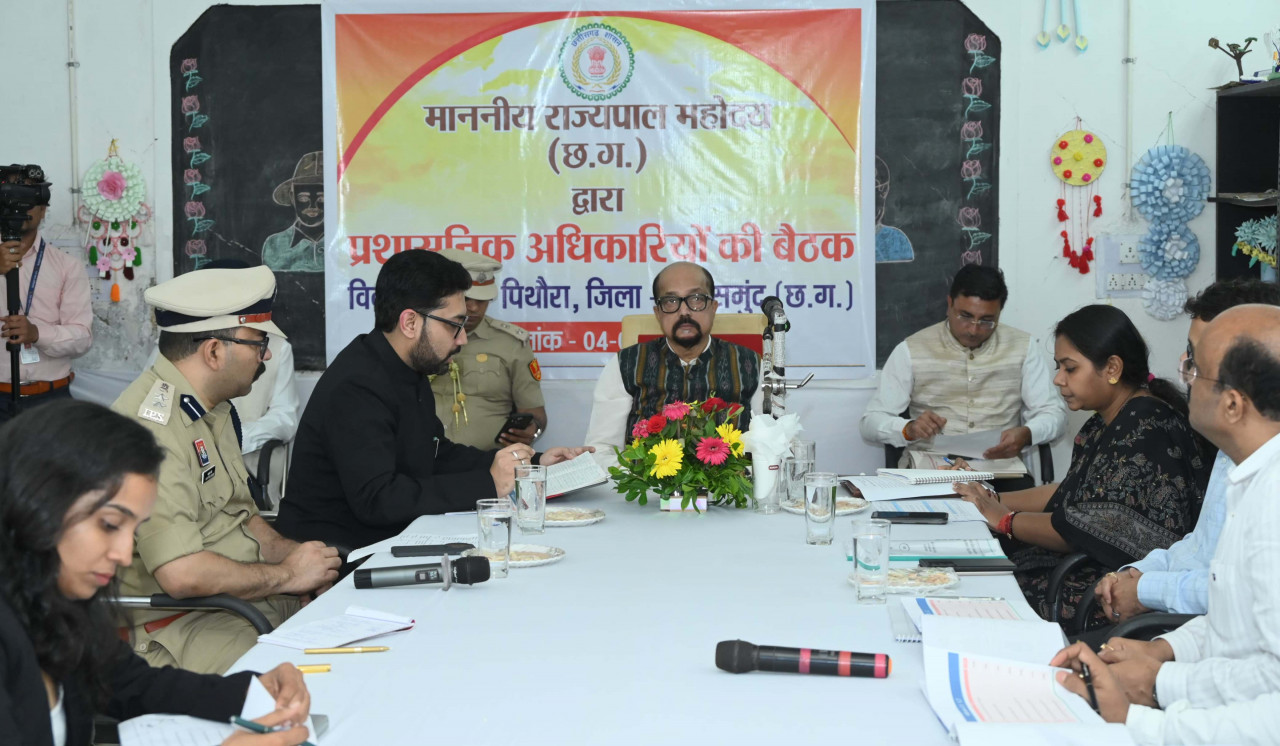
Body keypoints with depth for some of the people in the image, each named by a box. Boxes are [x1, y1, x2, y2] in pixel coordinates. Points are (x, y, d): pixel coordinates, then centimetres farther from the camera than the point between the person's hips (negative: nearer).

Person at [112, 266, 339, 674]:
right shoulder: (151, 426, -20)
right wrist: (285, 574, -13)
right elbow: (182, 574, -27)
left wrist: (290, 551, 3)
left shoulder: (213, 410, 14)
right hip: (179, 622, -10)